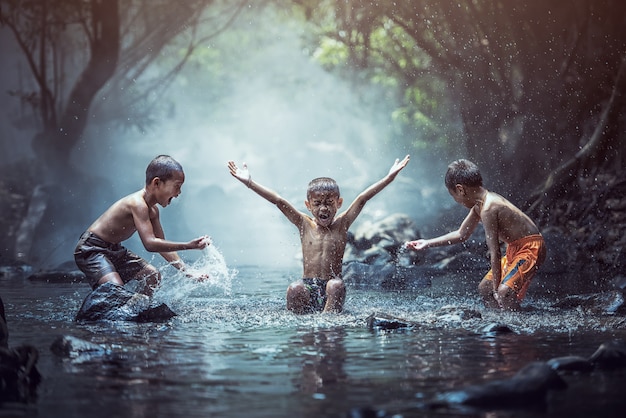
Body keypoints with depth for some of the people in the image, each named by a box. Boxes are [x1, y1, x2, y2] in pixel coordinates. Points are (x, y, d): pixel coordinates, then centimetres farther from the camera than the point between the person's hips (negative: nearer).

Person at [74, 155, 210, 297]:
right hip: (91, 250, -10)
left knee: (153, 275, 11)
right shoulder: (138, 204, -27)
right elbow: (150, 244, -35)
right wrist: (189, 245, -36)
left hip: (114, 250, 10)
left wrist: (186, 271, 4)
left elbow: (162, 245, 12)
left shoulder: (152, 210, 5)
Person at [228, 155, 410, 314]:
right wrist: (249, 182, -5)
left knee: (337, 285, -32)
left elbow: (362, 198, -3)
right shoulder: (305, 224, 7)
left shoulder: (341, 224, 5)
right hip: (307, 287, 0)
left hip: (331, 290, 0)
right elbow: (278, 201, 0)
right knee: (294, 289, -30)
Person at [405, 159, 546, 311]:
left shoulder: (487, 209, -25)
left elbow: (495, 252, -25)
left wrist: (496, 288, -21)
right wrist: (428, 243, 22)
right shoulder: (478, 205, 5)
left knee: (505, 291, -29)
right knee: (484, 288, 16)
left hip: (531, 249, -11)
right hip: (515, 249, 11)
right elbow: (462, 234, 20)